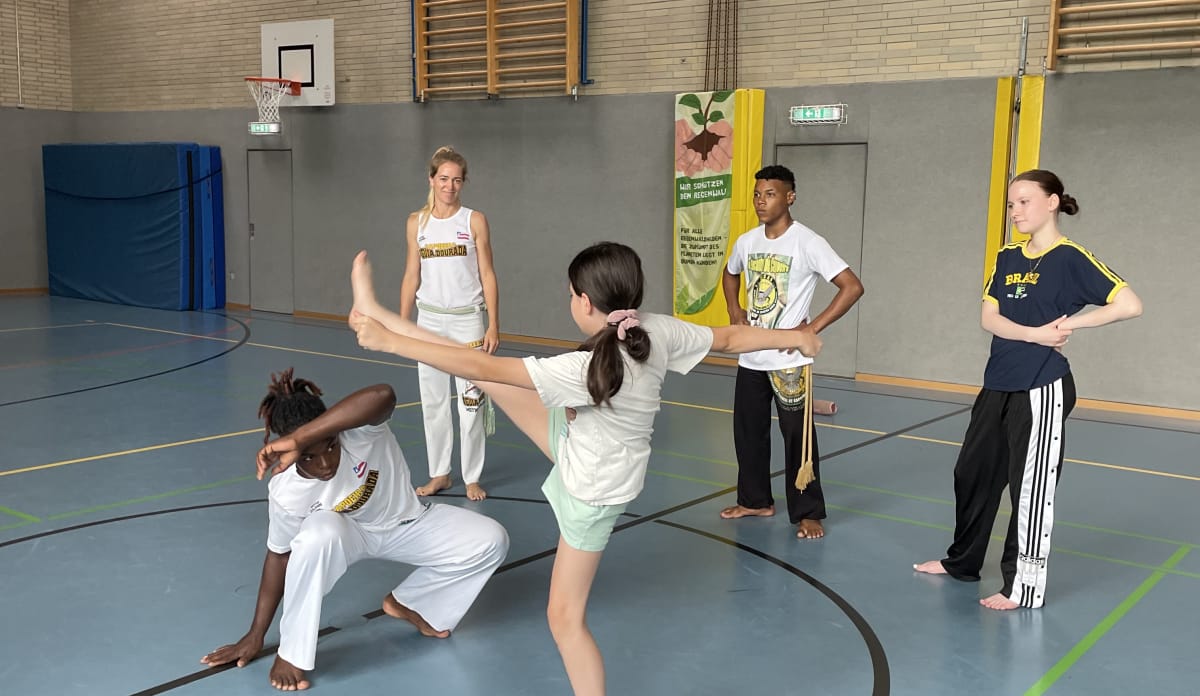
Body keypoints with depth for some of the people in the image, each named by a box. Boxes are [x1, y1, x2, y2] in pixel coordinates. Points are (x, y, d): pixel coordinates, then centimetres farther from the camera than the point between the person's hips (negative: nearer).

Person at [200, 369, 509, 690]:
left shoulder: (357, 430, -36)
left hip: (404, 524, 2)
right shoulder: (287, 491, -31)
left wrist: (298, 436, -64)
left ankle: (406, 603, 9)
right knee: (319, 533, -39)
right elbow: (279, 555, -15)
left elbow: (383, 396, -61)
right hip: (347, 535, -2)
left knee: (491, 541, -14)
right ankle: (291, 653, -18)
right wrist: (256, 635, -9)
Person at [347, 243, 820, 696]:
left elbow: (487, 368, -38)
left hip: (594, 490, -8)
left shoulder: (587, 371, -39)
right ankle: (377, 315, 13)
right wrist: (793, 337, 14)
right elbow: (729, 338, -4)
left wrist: (391, 343, -32)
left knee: (565, 617, 9)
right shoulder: (658, 331, -19)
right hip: (581, 444, 8)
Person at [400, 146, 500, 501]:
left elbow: (487, 275, -3)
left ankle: (472, 478, 13)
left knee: (471, 401, 1)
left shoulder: (475, 220, -3)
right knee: (433, 400, 9)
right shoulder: (417, 222, 4)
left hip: (467, 319, -3)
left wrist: (493, 326, -8)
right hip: (429, 320, 3)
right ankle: (439, 473, 22)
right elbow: (411, 276, 8)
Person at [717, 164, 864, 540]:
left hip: (789, 360, -6)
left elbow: (853, 286, -16)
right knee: (748, 433, 13)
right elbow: (730, 274, 27)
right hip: (750, 358, 6)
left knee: (798, 438, 0)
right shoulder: (746, 242, 4)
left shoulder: (807, 242, -14)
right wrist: (735, 310, 8)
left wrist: (812, 328, -18)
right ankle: (756, 500, 30)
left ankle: (808, 513, 13)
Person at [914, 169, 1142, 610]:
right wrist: (1036, 334, -17)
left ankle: (1024, 587, 13)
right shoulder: (1007, 258, 10)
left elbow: (1130, 305, -17)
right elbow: (990, 318, -2)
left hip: (1041, 390, -7)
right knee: (972, 473, 16)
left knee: (1031, 487, 0)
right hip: (997, 386, 7)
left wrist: (1070, 324, -14)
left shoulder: (1070, 258, -9)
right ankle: (962, 561, 33)